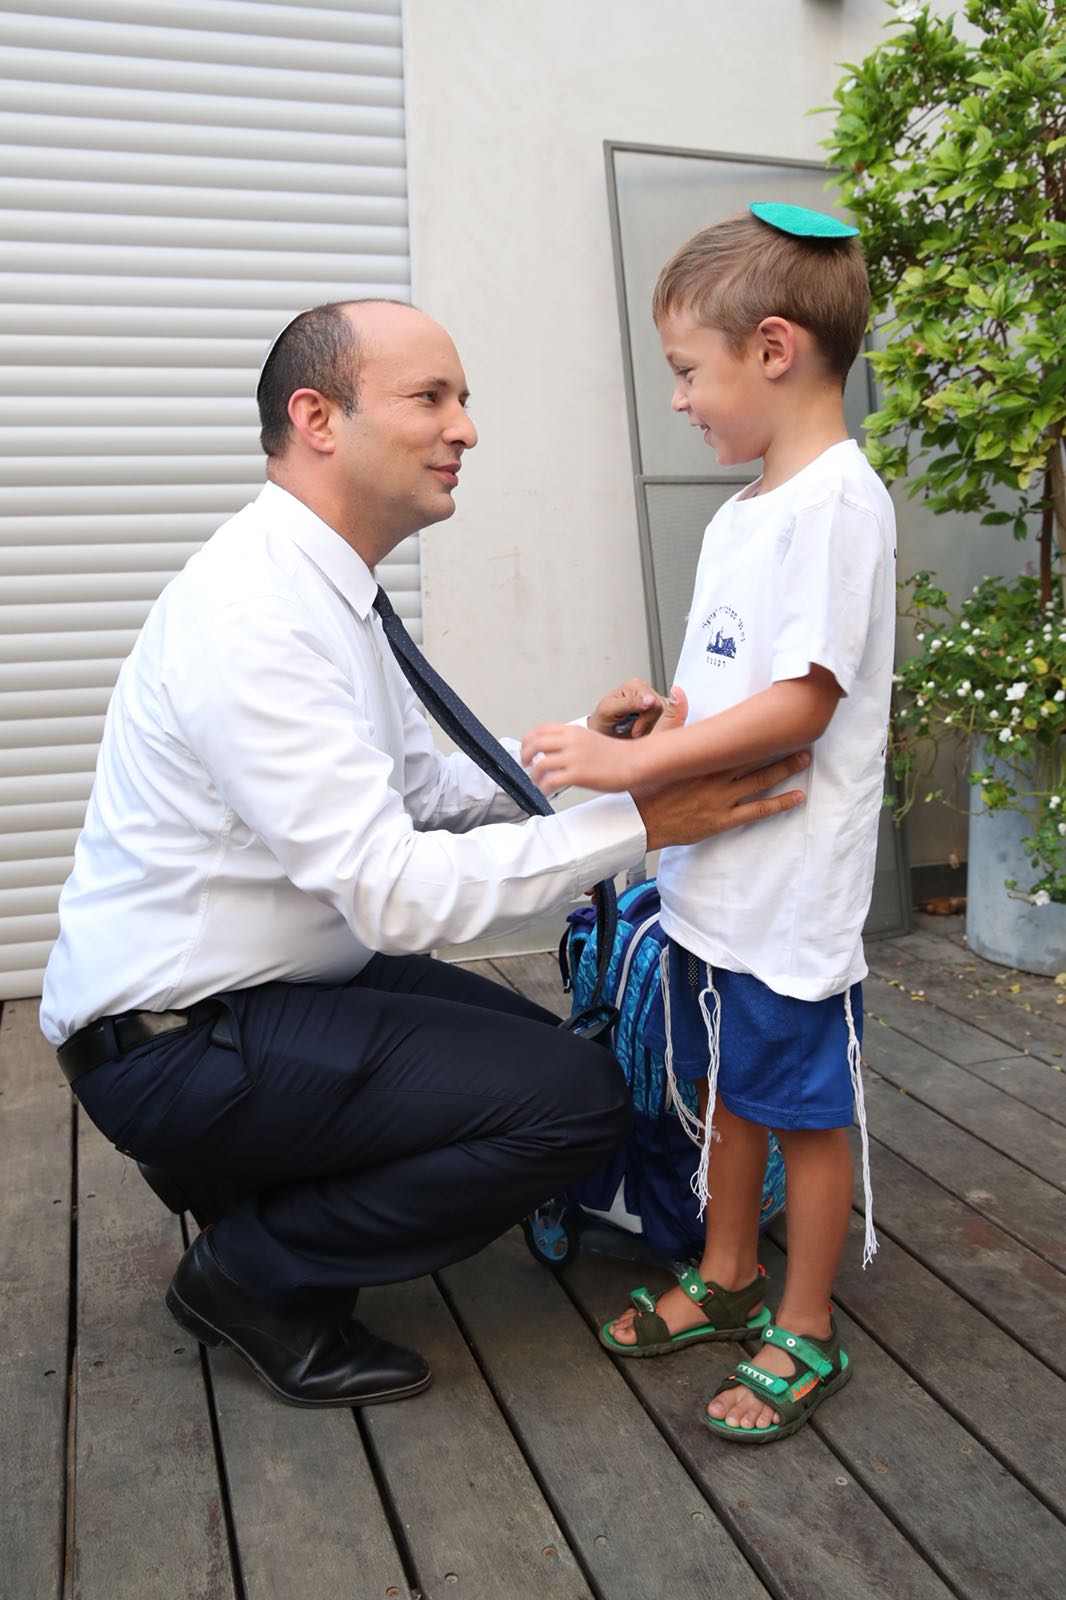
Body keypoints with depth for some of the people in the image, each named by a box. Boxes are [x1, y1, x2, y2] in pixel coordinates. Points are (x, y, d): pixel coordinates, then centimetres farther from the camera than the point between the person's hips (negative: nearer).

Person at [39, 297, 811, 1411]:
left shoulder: (325, 590, 7)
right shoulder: (253, 619, -25)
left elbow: (423, 784, 10)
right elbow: (397, 893, -29)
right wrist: (634, 823, -25)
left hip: (280, 984, 10)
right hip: (172, 1044, -10)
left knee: (541, 1053, 16)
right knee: (576, 1100, -16)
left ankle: (233, 1172, 18)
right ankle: (253, 1271, 0)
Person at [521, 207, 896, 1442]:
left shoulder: (837, 503, -18)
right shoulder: (745, 512, 12)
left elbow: (800, 703, -24)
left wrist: (630, 763, -24)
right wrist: (641, 725, 3)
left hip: (791, 892, -9)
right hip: (710, 874, 9)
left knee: (803, 1106, 7)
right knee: (726, 1087, 21)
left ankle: (804, 1334, 26)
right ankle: (726, 1280, 40)